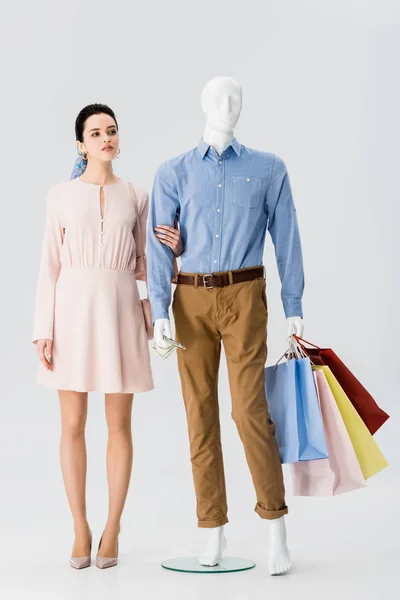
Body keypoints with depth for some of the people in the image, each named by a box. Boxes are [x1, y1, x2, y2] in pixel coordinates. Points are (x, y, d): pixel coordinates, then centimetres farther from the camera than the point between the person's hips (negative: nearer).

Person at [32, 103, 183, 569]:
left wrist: (171, 250, -8)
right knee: (73, 424, 3)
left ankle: (112, 530, 15)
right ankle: (80, 530, 15)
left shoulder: (135, 196, 9)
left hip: (119, 309, 1)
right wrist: (43, 330, -2)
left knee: (119, 424, 3)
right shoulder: (61, 195, 5)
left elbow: (142, 265, 12)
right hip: (73, 308, 0)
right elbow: (50, 265, 3)